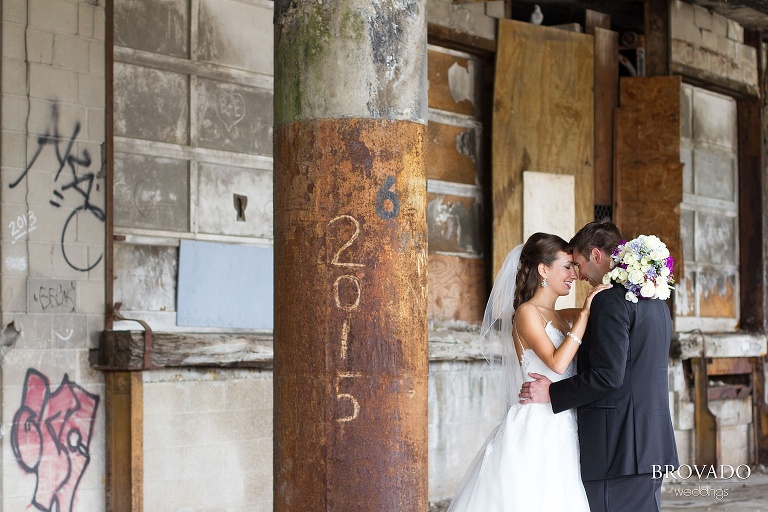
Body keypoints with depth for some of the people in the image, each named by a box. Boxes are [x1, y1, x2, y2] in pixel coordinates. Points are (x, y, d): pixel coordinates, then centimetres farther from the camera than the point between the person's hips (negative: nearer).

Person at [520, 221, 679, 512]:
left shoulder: (611, 301, -12)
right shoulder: (655, 300, 17)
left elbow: (607, 376, -19)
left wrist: (552, 393, -8)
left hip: (617, 446, -10)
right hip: (651, 444, 10)